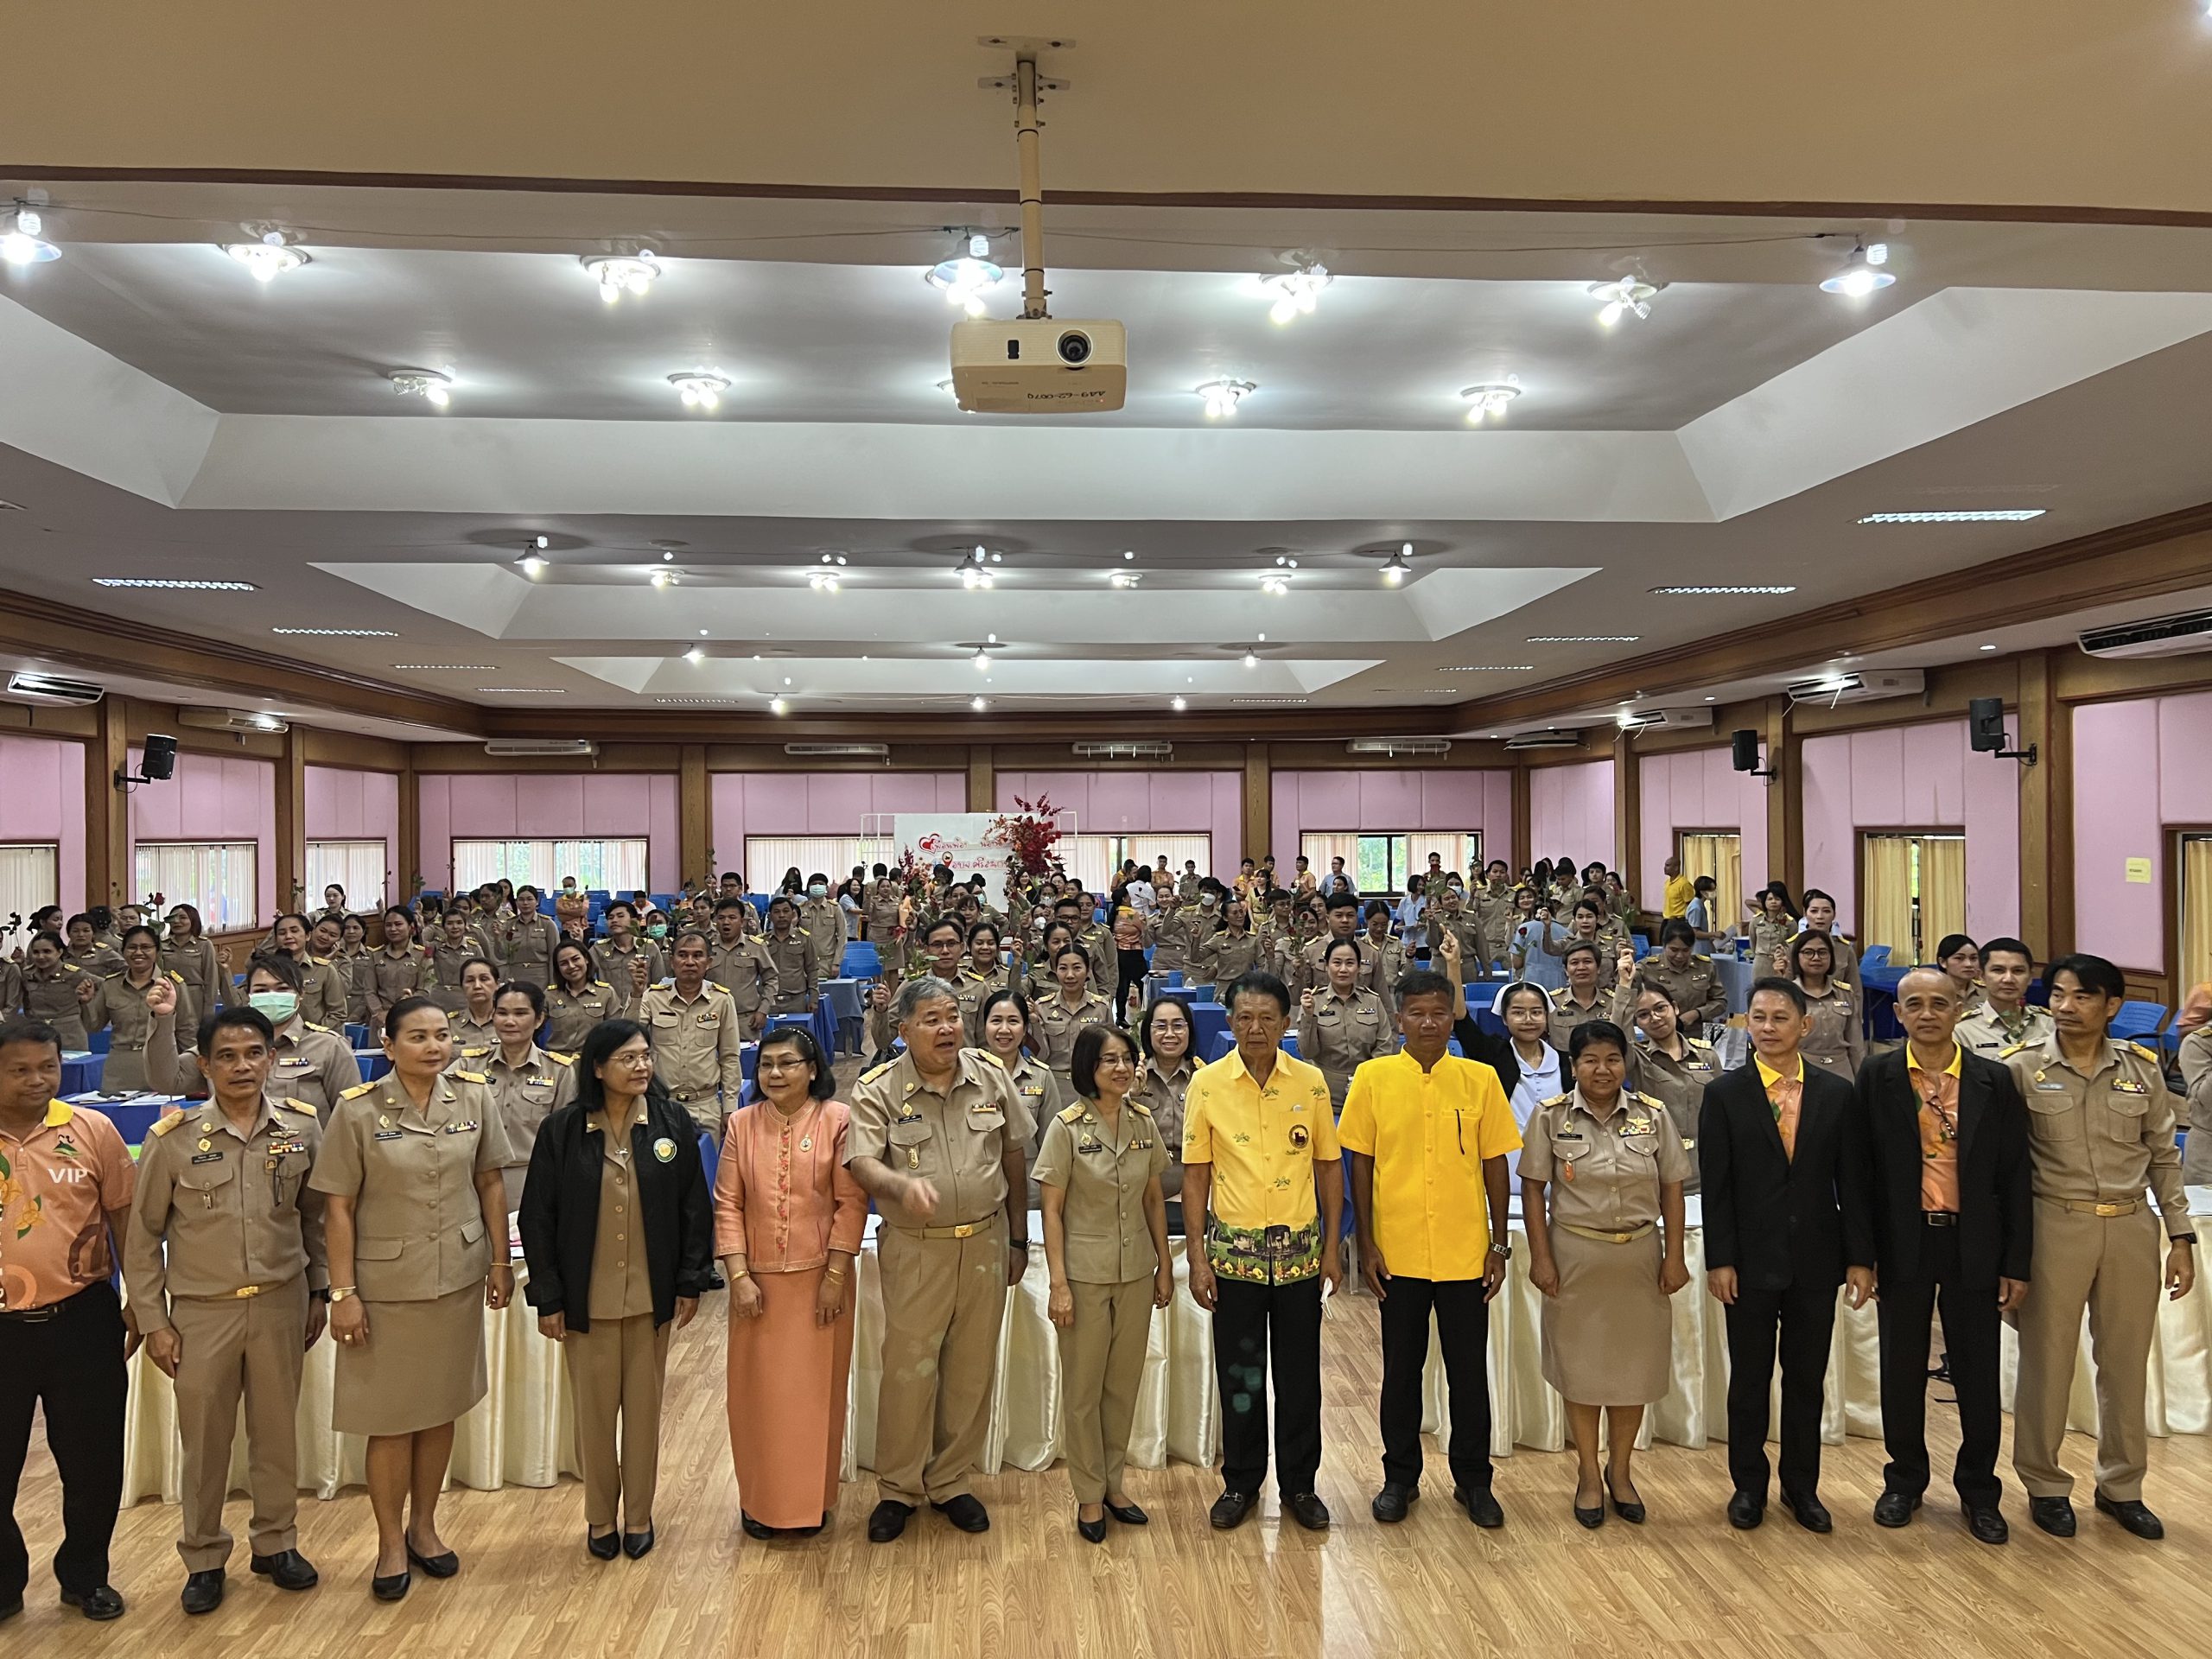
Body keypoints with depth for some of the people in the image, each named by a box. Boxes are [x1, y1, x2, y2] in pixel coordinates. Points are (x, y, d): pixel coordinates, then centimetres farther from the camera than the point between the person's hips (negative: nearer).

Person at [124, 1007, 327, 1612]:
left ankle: (275, 1542, 33)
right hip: (202, 1311, -1)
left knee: (277, 1428, 13)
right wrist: (153, 1320, -2)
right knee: (205, 1437, 11)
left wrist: (318, 1291, 8)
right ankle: (204, 1557, 31)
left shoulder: (302, 1127, -5)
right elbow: (143, 1235, -2)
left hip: (282, 1303, 1)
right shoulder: (173, 1138, -10)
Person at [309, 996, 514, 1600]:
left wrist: (500, 1260, 4)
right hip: (387, 1284, -3)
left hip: (458, 1278, 3)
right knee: (391, 1418, 7)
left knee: (441, 1407, 14)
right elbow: (339, 1207, -8)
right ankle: (390, 1543, 26)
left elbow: (490, 1182, 3)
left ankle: (423, 1526, 33)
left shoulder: (474, 1096, -4)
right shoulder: (357, 1109, -11)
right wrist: (343, 1291, -9)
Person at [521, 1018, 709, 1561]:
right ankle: (600, 1517, 30)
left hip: (651, 1295, 1)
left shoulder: (672, 1124, -5)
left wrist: (690, 1282, -2)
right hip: (586, 1298, -1)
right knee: (593, 1411, 11)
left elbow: (694, 1208, 0)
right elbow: (537, 1217, -4)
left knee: (644, 1409, 12)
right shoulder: (561, 1130, -8)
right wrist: (547, 1297, -5)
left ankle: (639, 1515, 29)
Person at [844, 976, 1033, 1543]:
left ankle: (950, 1483, 30)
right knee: (908, 1371, 3)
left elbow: (1014, 1157, 8)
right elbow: (862, 1163, -19)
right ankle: (897, 1490, 23)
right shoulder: (878, 1090, -8)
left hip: (985, 1243, 3)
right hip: (915, 1249, -3)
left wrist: (1018, 1239, 11)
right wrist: (903, 1185, -41)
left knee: (973, 1370, 12)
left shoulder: (992, 1077, 0)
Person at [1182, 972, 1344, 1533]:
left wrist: (1332, 1247, 2)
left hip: (1299, 1250, 1)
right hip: (1234, 1250, -1)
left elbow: (1329, 1166, 5)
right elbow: (1195, 1173, -2)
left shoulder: (1311, 1082, 0)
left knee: (1300, 1374, 9)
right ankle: (1240, 1483, 25)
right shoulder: (1208, 1083, -4)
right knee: (1238, 1375, 9)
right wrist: (1197, 1256, -5)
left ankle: (1299, 1483, 26)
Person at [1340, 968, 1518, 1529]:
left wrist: (1499, 1244, 2)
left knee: (1469, 1370, 10)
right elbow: (1360, 1163, 0)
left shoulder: (1480, 1079, 0)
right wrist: (1366, 1242, -4)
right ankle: (1400, 1477, 27)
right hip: (1398, 1251, -1)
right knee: (1401, 1369, 12)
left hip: (1465, 1252, 1)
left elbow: (1495, 1164, 4)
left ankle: (1473, 1480, 27)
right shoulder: (1373, 1078, -3)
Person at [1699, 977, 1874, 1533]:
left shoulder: (1836, 1094, 2)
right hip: (1751, 1260, -1)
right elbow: (1715, 1185, -5)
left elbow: (1853, 1182, 3)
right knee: (1749, 1378, 9)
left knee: (1807, 1378, 12)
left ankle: (1801, 1485, 27)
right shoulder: (1724, 1093, -4)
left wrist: (1860, 1257, -1)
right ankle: (1748, 1485, 24)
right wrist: (1719, 1260, -9)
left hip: (1816, 1260, 2)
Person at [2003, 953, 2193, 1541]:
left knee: (2126, 1361, 12)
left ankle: (2121, 1486, 30)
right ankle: (2045, 1485, 22)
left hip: (2132, 1228, 3)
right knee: (2047, 1359, 6)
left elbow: (2164, 1157, 10)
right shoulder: (2021, 1068, -6)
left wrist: (2181, 1236, 6)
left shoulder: (2142, 1068, 3)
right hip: (2055, 1226, -3)